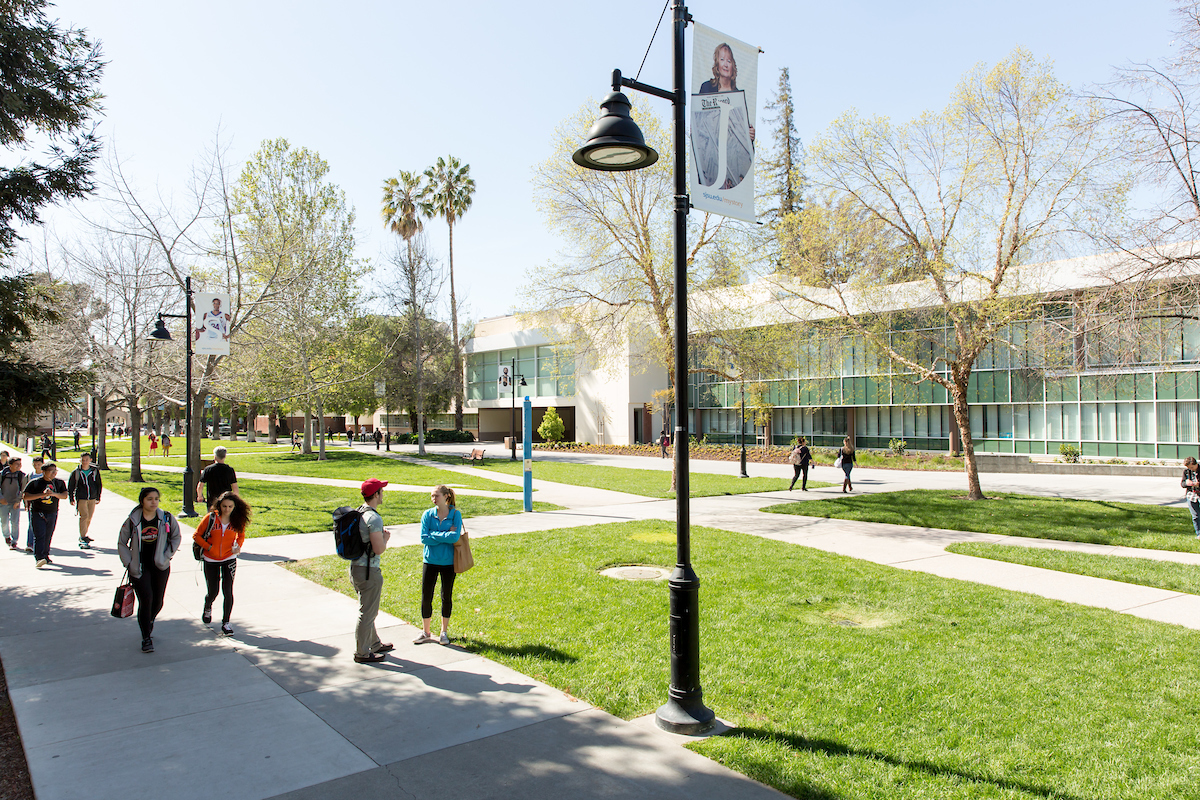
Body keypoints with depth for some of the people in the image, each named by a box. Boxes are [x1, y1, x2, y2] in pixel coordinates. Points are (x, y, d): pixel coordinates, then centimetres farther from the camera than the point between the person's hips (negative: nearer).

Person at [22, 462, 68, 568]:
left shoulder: (59, 482, 6)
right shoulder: (34, 483, -4)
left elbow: (64, 495, 0)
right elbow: (25, 496, -7)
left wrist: (54, 494, -18)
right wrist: (41, 494, -19)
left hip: (52, 513, 4)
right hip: (37, 513, -3)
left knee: (48, 536, 9)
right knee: (39, 535, -13)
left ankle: (45, 556, 23)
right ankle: (39, 558, -20)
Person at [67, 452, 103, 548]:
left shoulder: (95, 471, 4)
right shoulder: (76, 473, 0)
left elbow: (99, 484, 14)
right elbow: (70, 486, 8)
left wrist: (98, 497, 12)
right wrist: (71, 499, 5)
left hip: (92, 498, 3)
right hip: (80, 498, -3)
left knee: (89, 518, 9)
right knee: (84, 516, -15)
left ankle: (83, 535, 26)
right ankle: (83, 538, -16)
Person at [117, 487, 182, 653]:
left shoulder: (166, 518, -5)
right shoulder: (132, 521, -7)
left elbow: (177, 537, 7)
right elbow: (122, 543, 4)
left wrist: (167, 556, -3)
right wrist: (129, 563, -4)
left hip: (160, 566, 2)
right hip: (139, 568, -2)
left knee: (158, 601, 9)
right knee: (145, 599, -10)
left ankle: (149, 621, 43)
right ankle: (146, 638, 4)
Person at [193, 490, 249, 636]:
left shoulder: (238, 520, -5)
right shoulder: (211, 518, -11)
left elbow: (241, 535, 13)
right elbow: (196, 535, -2)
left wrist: (238, 546, -7)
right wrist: (209, 547, -12)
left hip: (229, 559, 0)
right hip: (211, 560, 0)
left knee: (227, 591, -6)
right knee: (213, 591, 7)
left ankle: (226, 622, 8)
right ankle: (207, 607, 44)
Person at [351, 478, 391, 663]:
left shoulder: (357, 513, 8)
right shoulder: (374, 518, -21)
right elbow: (379, 549, -24)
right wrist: (386, 538, -6)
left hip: (356, 567, 10)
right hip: (368, 571, -10)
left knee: (368, 609, 21)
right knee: (367, 612, 2)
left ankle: (375, 644, 35)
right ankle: (362, 653, 12)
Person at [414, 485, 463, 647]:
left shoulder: (455, 515, -5)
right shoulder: (428, 515, -1)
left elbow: (455, 537, -18)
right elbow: (424, 538, -10)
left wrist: (434, 535, -14)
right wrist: (446, 536, -13)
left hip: (448, 562, -1)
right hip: (430, 561, 1)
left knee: (447, 597, 8)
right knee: (426, 597, 4)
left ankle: (444, 632, 24)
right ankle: (425, 632, 21)